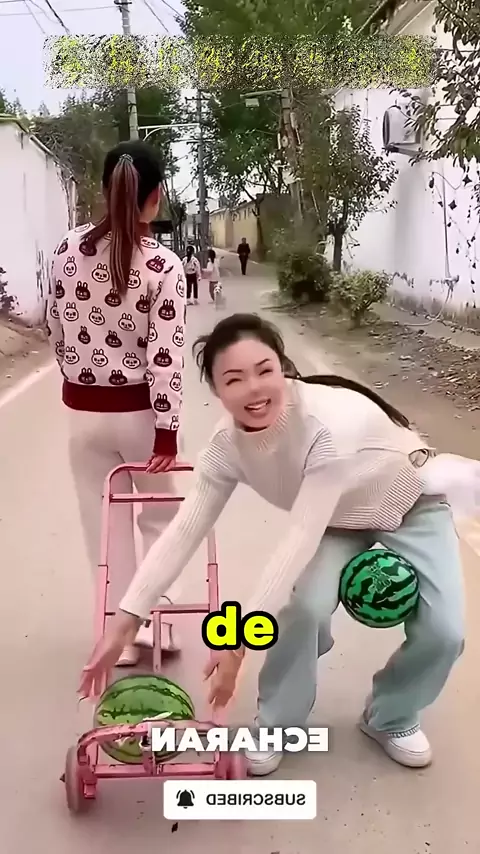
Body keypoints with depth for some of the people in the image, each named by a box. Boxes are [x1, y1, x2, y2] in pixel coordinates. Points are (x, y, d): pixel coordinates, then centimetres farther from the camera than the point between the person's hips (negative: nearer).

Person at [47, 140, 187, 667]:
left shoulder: (67, 249, -3)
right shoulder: (163, 265, -15)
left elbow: (57, 331, 5)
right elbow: (165, 356, -19)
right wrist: (167, 431, -14)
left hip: (81, 409, 3)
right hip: (139, 410, -3)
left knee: (106, 523, 15)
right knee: (158, 516, 18)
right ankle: (162, 622, 27)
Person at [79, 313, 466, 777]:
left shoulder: (331, 423, -42)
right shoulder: (228, 446, -24)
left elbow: (300, 539, -41)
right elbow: (181, 533, -22)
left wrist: (238, 641, -41)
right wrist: (120, 627, -26)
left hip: (413, 504, -2)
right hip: (340, 521, 3)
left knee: (443, 633, -15)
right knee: (305, 609, -22)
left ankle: (389, 717, 16)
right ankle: (278, 724, 5)